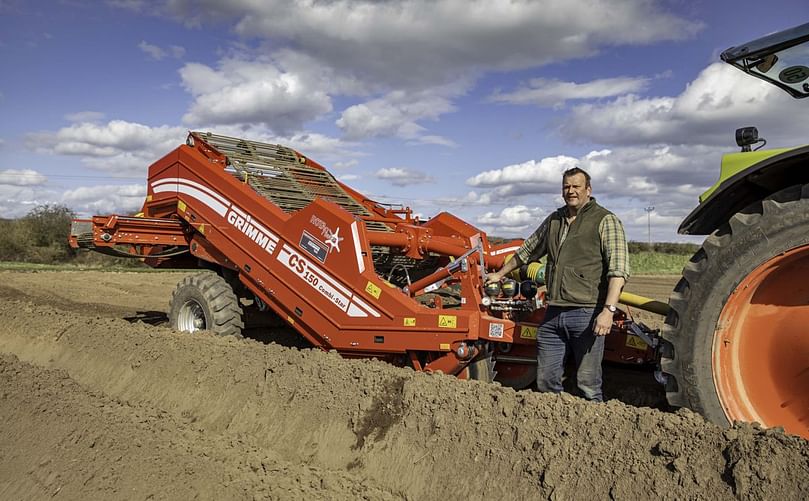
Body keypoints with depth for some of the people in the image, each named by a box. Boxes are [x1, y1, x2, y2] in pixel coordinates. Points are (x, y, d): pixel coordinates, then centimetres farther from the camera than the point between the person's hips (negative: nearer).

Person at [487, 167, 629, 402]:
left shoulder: (605, 221, -3)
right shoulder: (554, 220, 17)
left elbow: (618, 269, -13)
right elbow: (528, 250, 31)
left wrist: (609, 309, -23)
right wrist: (500, 274, 36)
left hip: (587, 313, -6)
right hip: (553, 312, 6)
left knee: (588, 385, -1)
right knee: (545, 381, 10)